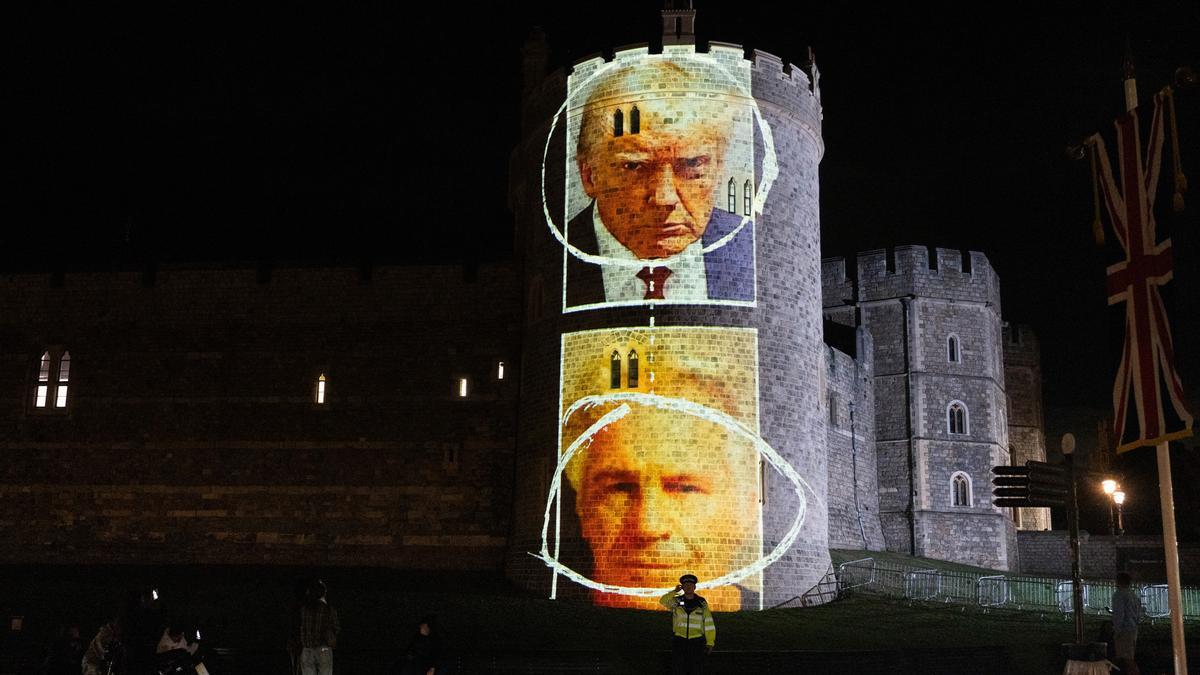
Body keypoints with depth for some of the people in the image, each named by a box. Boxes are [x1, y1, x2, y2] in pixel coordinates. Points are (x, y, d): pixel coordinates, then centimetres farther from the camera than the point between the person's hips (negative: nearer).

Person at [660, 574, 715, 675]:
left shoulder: (702, 603, 1)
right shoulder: (676, 601, 2)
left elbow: (709, 624, 1)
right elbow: (663, 601, -17)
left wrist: (710, 643, -4)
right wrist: (675, 591, -23)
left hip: (696, 642, 0)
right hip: (679, 640, 1)